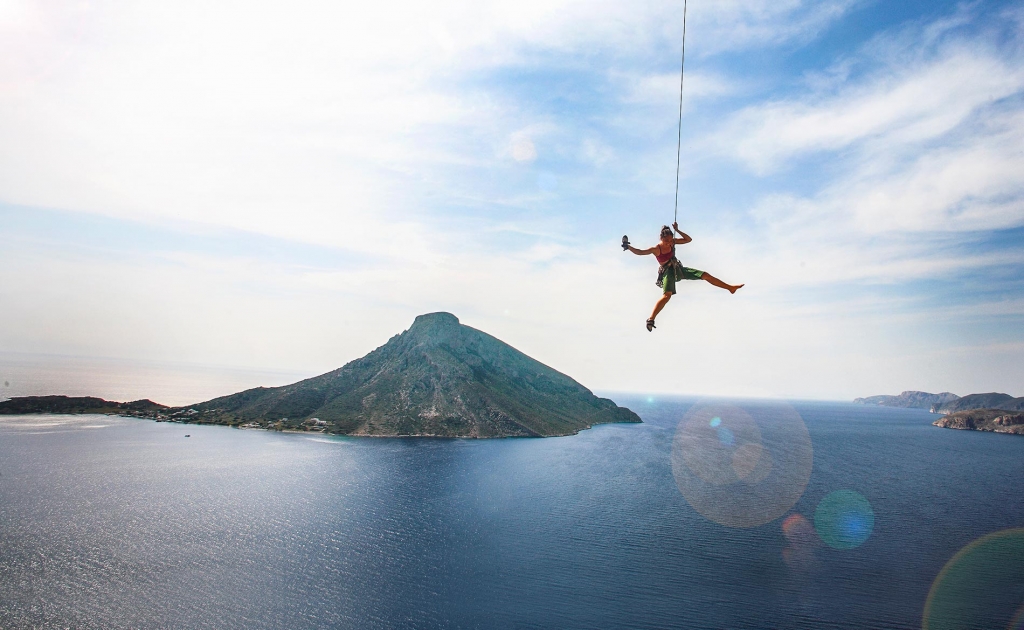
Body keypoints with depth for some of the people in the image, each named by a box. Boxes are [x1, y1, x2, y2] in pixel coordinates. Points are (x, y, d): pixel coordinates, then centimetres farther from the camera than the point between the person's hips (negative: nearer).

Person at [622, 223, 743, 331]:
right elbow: (640, 252, -17)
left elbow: (688, 239, 4)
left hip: (678, 269, 6)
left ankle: (730, 287, 12)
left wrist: (677, 230, -7)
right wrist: (628, 246, -28)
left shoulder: (672, 242, 0)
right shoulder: (656, 249, -14)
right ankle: (651, 319, -30)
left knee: (705, 275, 1)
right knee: (667, 295, -30)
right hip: (668, 272, -6)